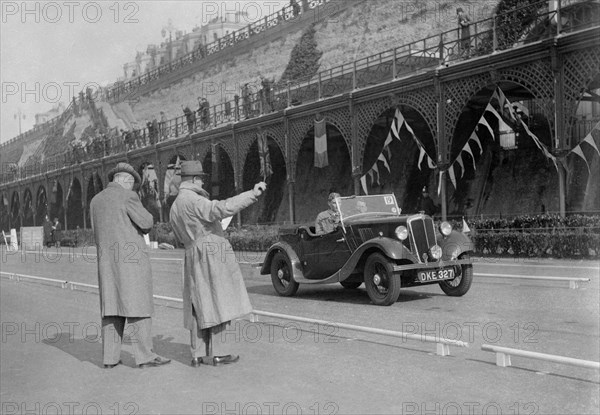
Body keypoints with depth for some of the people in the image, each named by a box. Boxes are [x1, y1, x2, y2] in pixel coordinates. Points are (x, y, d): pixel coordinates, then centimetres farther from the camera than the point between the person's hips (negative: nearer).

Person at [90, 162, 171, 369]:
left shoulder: (96, 201, 14)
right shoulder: (128, 196, -8)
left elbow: (98, 234, 18)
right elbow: (147, 223, -9)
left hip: (107, 262, 7)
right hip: (132, 258, -7)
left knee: (112, 309, 9)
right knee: (138, 307, -4)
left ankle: (110, 357, 9)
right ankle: (144, 356, -4)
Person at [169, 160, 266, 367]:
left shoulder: (175, 207, 18)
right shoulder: (192, 200, -13)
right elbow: (222, 209, -29)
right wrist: (252, 194, -28)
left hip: (194, 257, 9)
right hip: (210, 256, -9)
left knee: (200, 308, 10)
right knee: (214, 306, -5)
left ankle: (198, 355, 12)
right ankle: (210, 354, -4)